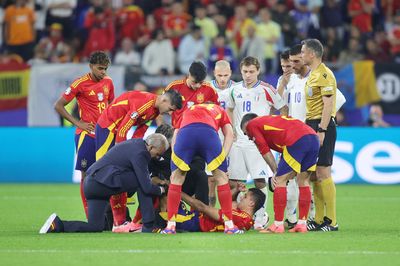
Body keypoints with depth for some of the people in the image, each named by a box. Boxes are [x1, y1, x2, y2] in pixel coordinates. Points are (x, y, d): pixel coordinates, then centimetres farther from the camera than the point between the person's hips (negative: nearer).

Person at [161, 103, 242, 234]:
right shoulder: (219, 110, 41)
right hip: (209, 132, -1)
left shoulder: (187, 112, 44)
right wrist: (222, 158, 16)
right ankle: (229, 225, 15)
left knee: (176, 179, 17)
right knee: (221, 178, 15)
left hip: (185, 132, 1)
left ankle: (171, 225, 14)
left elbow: (175, 138, 32)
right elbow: (229, 134, 24)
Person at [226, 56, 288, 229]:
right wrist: (231, 129, 14)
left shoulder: (266, 90, -4)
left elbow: (283, 109, 2)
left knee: (260, 180, -7)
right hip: (238, 142, 4)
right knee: (233, 181, 1)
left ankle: (260, 217, 3)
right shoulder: (235, 89, 9)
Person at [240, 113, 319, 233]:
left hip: (296, 141, -8)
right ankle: (302, 224, 18)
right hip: (313, 137, 8)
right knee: (303, 182, 18)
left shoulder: (251, 124, 17)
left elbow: (265, 151, 9)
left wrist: (275, 172, 13)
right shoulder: (269, 120, 37)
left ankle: (278, 225, 2)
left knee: (280, 181, 2)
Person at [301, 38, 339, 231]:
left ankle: (331, 221, -8)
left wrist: (321, 130, -23)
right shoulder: (313, 75, 18)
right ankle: (319, 220, 12)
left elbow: (328, 104, -19)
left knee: (323, 174, -10)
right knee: (315, 175, 9)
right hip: (312, 125, 10)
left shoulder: (324, 74, -12)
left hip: (322, 126, -10)